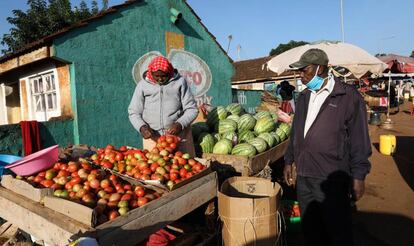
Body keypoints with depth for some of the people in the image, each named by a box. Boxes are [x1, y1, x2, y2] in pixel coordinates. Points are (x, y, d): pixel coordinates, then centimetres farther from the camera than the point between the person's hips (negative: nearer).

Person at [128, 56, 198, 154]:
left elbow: (191, 109, 0)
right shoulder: (142, 85, 3)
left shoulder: (179, 82, -1)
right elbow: (134, 112, 6)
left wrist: (180, 124, -17)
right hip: (152, 137, 1)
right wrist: (142, 127, -13)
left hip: (178, 135, 0)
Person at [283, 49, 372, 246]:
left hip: (332, 180, -5)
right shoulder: (304, 97, 11)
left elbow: (359, 140, -7)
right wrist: (289, 161, 16)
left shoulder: (349, 96, -7)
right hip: (303, 176, 6)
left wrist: (358, 176, -7)